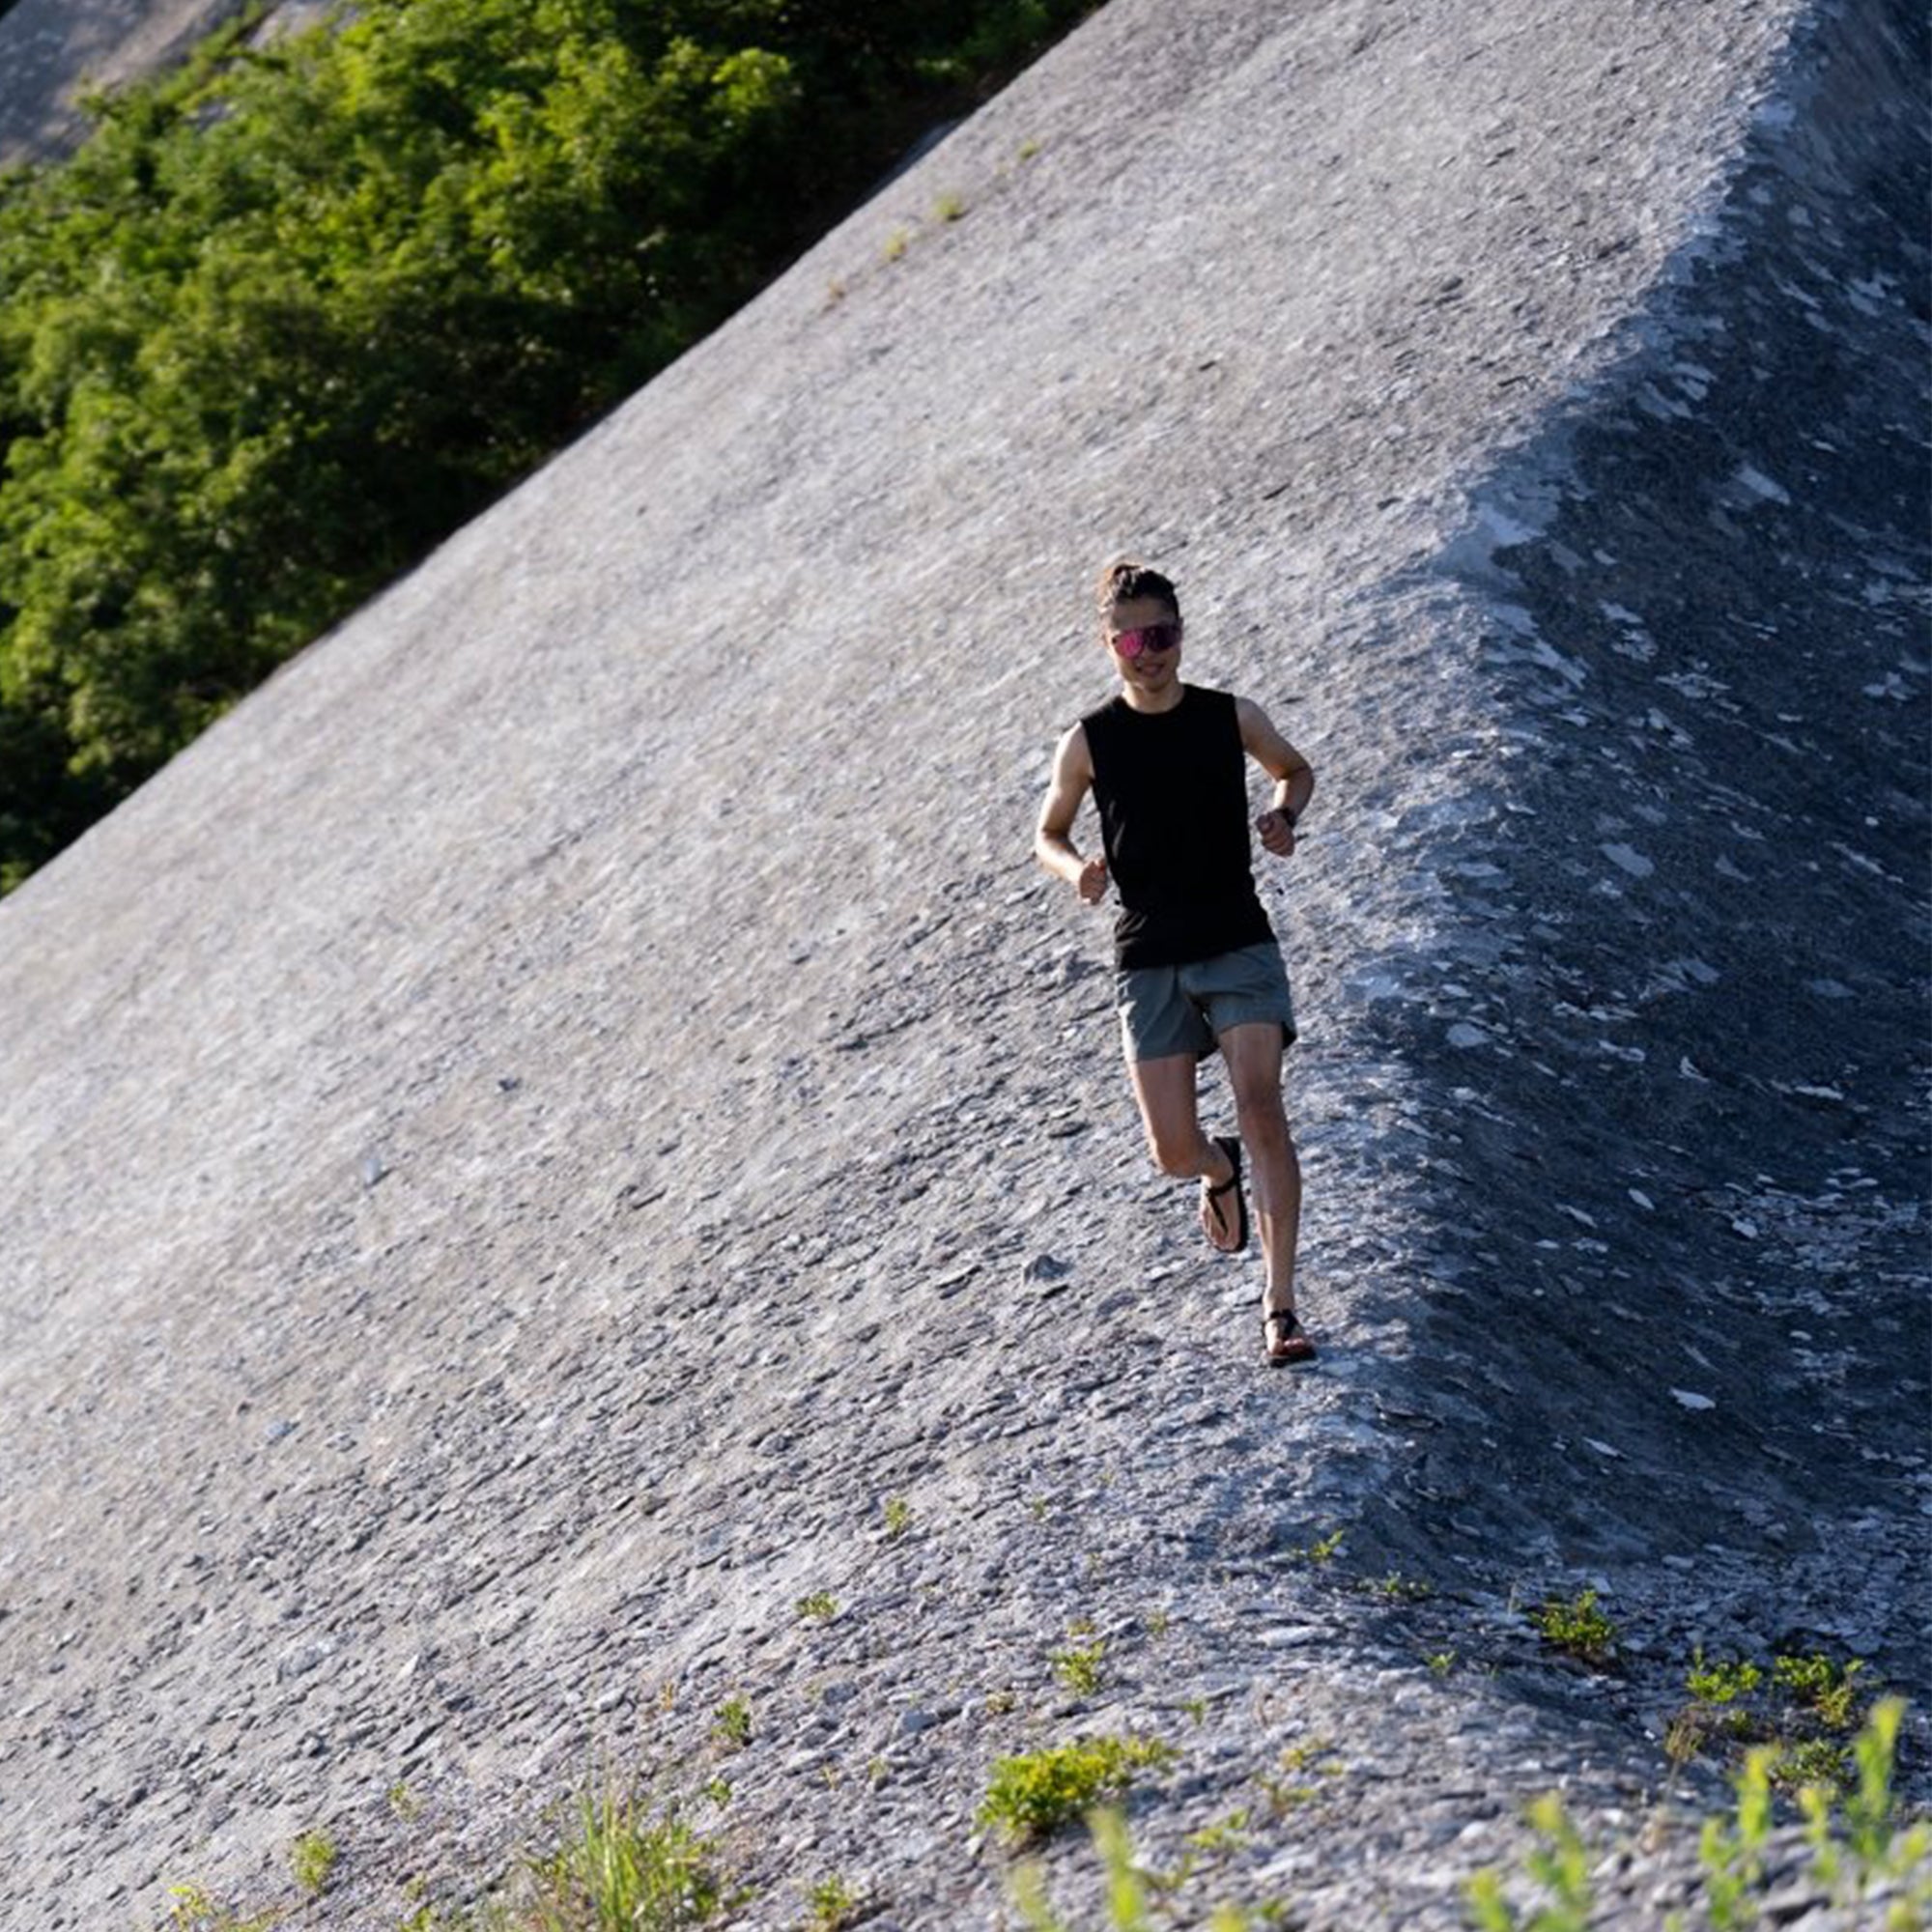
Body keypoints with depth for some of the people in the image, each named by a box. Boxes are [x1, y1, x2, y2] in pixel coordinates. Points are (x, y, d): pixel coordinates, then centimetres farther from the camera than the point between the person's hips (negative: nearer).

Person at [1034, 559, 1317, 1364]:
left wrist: (1283, 818, -2)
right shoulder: (1088, 743, 0)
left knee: (1260, 1105, -17)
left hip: (1238, 942, 0)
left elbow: (1295, 770, 20)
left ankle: (1279, 1307, -13)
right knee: (1173, 1150, -4)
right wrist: (1077, 869, -9)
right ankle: (1220, 1171, 38)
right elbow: (1048, 834, 13)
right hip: (1149, 957, 0)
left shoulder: (1232, 718, 2)